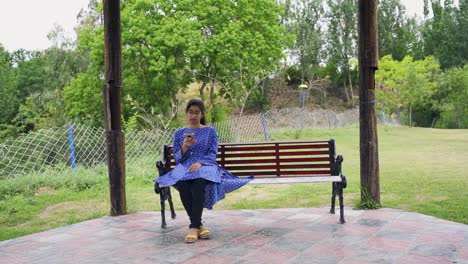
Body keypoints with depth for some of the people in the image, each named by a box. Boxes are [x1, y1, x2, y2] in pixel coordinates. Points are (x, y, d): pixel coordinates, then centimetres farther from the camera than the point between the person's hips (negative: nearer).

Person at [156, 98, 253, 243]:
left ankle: (194, 226, -37)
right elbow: (177, 158, 10)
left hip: (206, 166, -1)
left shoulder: (210, 131, 13)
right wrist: (185, 147, -10)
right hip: (185, 166, 2)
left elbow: (212, 154, 2)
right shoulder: (179, 133, 17)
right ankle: (198, 225, -29)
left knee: (200, 180, -40)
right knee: (182, 183, -37)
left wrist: (200, 163, -17)